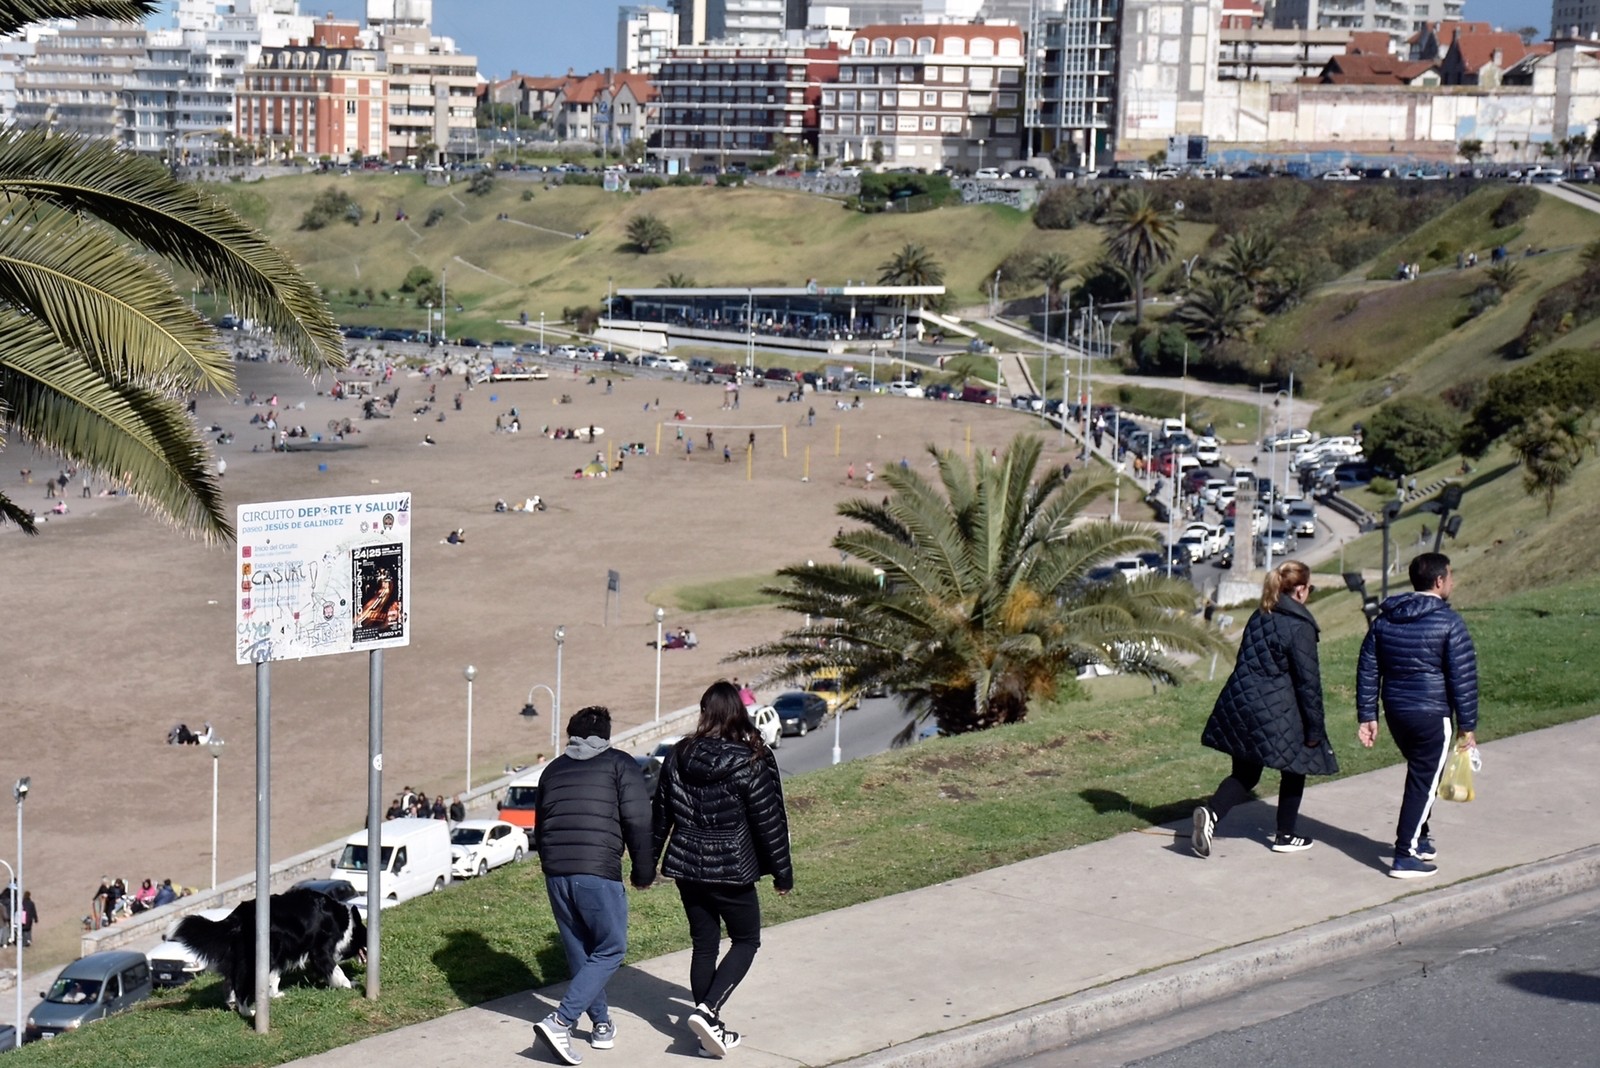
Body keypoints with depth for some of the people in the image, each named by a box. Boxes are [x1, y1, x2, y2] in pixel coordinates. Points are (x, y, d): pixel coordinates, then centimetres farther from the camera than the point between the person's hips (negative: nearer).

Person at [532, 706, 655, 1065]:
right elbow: (639, 824, -3)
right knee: (609, 951, 4)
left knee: (579, 952, 19)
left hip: (555, 874, 5)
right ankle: (559, 1022, -9)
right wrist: (644, 873, 6)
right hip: (599, 873, -5)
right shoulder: (620, 765, 5)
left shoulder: (553, 769, 20)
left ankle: (601, 1023, 25)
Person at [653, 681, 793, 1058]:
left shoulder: (678, 757, 0)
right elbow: (769, 822, -9)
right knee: (746, 941, 11)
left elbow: (660, 815, 7)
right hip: (731, 870, -4)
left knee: (704, 944, 14)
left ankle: (710, 1029, 17)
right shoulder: (749, 763, -14)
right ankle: (708, 1011, -8)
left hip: (686, 867, 5)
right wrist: (782, 871, 2)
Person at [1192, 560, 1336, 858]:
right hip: (1275, 713, -7)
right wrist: (1314, 729, -8)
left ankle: (1211, 813, -11)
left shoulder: (1259, 617, 11)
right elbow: (1308, 681, -13)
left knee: (1245, 773, 13)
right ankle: (1285, 836, 23)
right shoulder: (1299, 626, -13)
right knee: (1294, 768, 15)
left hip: (1239, 705, 7)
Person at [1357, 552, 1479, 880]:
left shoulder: (1384, 619, 6)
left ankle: (1417, 839, 33)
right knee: (1424, 781, 1)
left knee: (1419, 774, 24)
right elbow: (1463, 678, -13)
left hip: (1395, 712, 6)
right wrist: (1468, 726, -7)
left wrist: (1367, 716, 12)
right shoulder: (1449, 623, -12)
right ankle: (1406, 856, 1)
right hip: (1432, 716, -6)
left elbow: (1367, 671, 8)